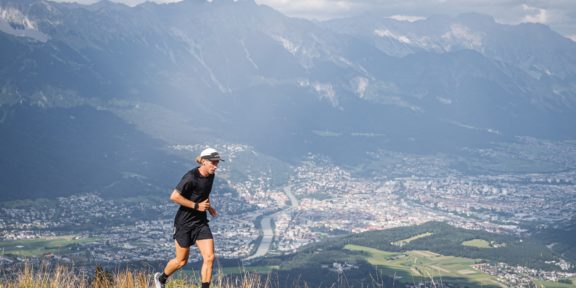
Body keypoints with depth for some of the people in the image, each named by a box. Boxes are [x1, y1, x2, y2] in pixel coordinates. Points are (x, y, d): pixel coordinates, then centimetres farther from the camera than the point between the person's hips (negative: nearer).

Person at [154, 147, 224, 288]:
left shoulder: (210, 176, 2)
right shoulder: (191, 177, -22)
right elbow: (174, 196, -24)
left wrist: (208, 206, 6)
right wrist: (196, 206, -21)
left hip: (201, 223, 6)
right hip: (184, 223, -6)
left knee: (209, 258, -8)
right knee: (182, 261, 8)